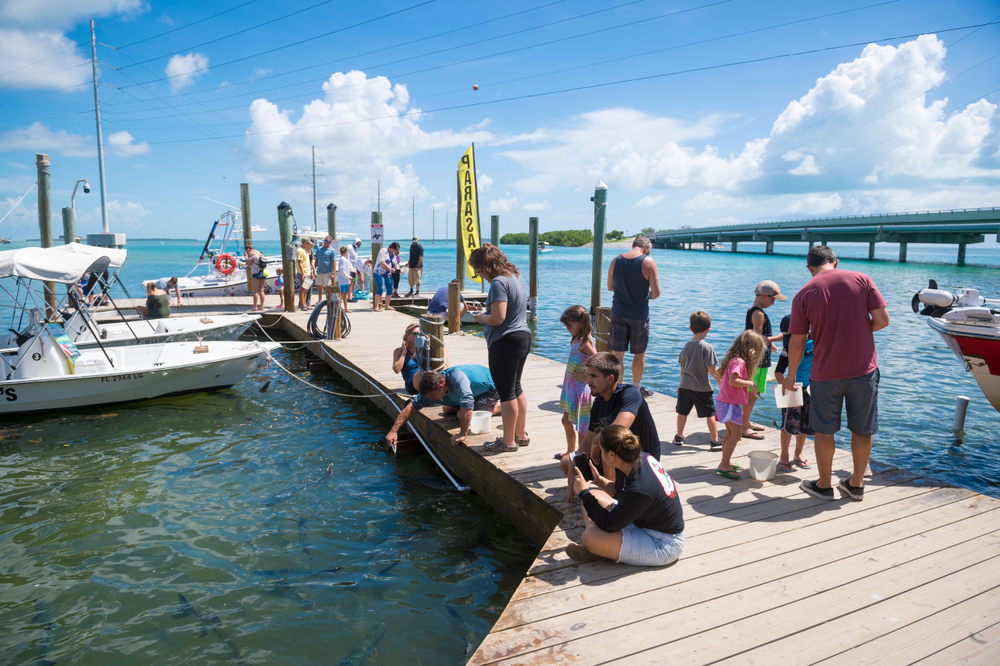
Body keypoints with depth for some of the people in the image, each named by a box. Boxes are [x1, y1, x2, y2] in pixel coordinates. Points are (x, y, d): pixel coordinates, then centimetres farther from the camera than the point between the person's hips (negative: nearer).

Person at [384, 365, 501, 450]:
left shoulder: (457, 377, -42)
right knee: (448, 410, 15)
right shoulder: (432, 389, -18)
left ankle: (499, 407, -2)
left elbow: (467, 402, -54)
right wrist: (394, 430, -19)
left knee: (462, 415, -22)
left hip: (491, 387, -8)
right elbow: (411, 407, -12)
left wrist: (463, 434, -53)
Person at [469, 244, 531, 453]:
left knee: (506, 393, 0)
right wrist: (492, 301, 14)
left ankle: (508, 441, 11)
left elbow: (497, 318, -23)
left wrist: (482, 318, -5)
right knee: (516, 389, 19)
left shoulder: (498, 282, -18)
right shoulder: (516, 276, 11)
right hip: (523, 336, 10)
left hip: (506, 342, -10)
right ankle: (520, 434, 28)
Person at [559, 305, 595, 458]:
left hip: (581, 389, -11)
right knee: (567, 421, 23)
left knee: (581, 428, 0)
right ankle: (571, 452, 40)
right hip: (571, 387, 11)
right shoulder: (576, 339, 7)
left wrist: (586, 378, -19)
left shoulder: (584, 343, -21)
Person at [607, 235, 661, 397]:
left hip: (618, 313, 3)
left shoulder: (616, 260, 2)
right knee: (639, 354, 13)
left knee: (617, 353, 8)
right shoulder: (648, 262, -11)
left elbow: (610, 287, 13)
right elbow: (656, 293, -13)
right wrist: (648, 295, 8)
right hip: (639, 314, -3)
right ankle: (636, 388, 26)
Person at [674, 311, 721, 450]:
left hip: (685, 385, 5)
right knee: (710, 413, 5)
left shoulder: (685, 347, 3)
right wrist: (721, 382, -4)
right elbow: (712, 370, -16)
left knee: (682, 412, 17)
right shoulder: (707, 347, -14)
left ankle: (679, 437, 29)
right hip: (702, 387, -5)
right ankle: (715, 441, 9)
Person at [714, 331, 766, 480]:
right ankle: (724, 465, -7)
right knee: (736, 433, -9)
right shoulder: (739, 361, -17)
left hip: (725, 402, 10)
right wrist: (750, 383, -18)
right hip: (729, 403, -10)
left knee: (730, 433, 17)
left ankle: (726, 462, 26)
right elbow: (733, 380, -29)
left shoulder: (735, 360, 14)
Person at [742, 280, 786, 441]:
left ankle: (746, 421, 28)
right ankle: (744, 427, 1)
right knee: (753, 393, -5)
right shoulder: (759, 314, -18)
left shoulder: (751, 311, 12)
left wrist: (768, 343, 23)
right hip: (759, 360, -10)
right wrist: (778, 338, -16)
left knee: (752, 392, 18)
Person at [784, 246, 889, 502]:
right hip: (864, 368, 2)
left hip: (826, 373, -1)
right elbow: (882, 320, -3)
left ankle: (824, 485, 23)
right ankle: (856, 484, 27)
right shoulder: (861, 279, 0)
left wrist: (791, 376, 13)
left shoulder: (804, 294, -3)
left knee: (824, 430, 13)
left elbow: (797, 343, 0)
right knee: (862, 430, 15)